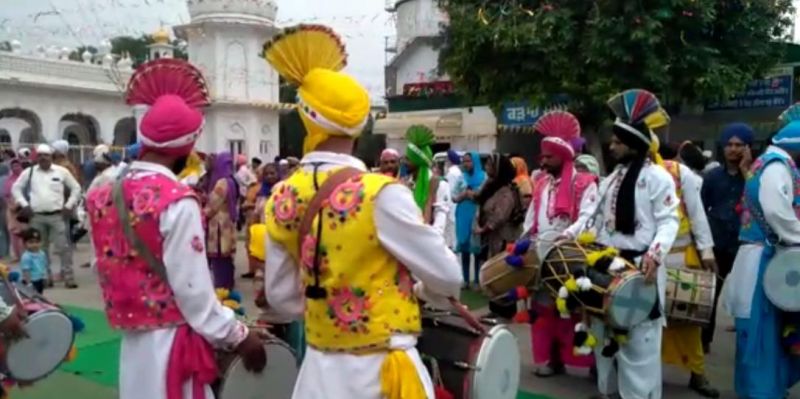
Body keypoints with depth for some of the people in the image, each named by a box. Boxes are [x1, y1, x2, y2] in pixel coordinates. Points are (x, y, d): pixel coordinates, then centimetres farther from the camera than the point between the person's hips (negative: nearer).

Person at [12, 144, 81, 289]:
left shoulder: (62, 171, 2)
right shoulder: (29, 172, 7)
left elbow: (76, 188, 8)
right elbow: (16, 188, 14)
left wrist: (69, 205, 0)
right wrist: (24, 204, 2)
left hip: (57, 216, -2)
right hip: (37, 217, 2)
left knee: (63, 247, -5)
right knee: (41, 248, 10)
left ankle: (69, 278, 0)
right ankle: (45, 277, 20)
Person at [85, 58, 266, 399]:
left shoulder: (104, 195, 3)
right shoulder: (177, 202, -20)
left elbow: (106, 269, 9)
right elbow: (192, 288, -20)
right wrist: (237, 336, -11)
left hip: (132, 335, 7)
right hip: (171, 339, -7)